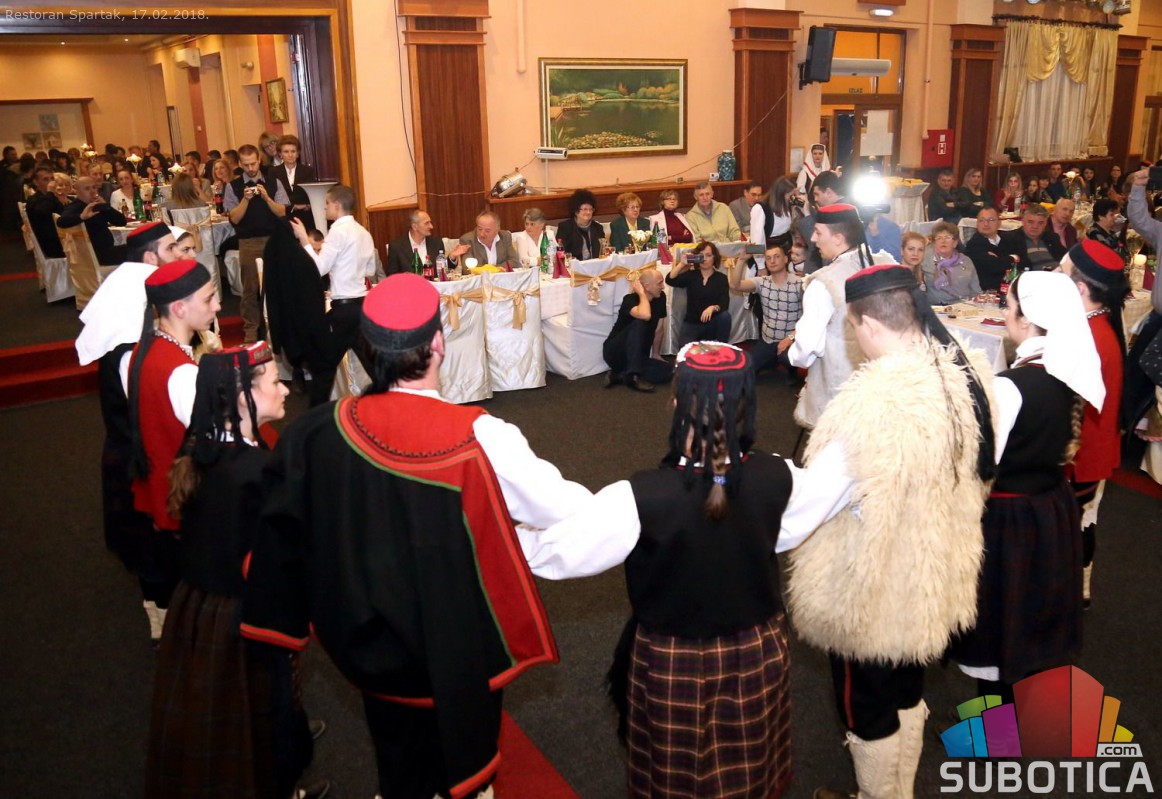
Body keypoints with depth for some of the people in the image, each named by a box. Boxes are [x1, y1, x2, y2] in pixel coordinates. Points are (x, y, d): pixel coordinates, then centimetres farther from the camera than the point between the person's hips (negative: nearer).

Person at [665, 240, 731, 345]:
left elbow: (724, 304, -12)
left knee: (725, 315, -32)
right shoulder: (690, 275, 5)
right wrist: (682, 264, -23)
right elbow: (669, 280, -12)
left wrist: (713, 308, -34)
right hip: (692, 323, -1)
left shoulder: (721, 278, 1)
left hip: (712, 324, 1)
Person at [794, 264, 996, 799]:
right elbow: (978, 475, 8)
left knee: (868, 710, 16)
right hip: (934, 580, 8)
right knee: (908, 695, 28)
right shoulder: (968, 374, -7)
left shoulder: (874, 403, -34)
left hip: (872, 593, -8)